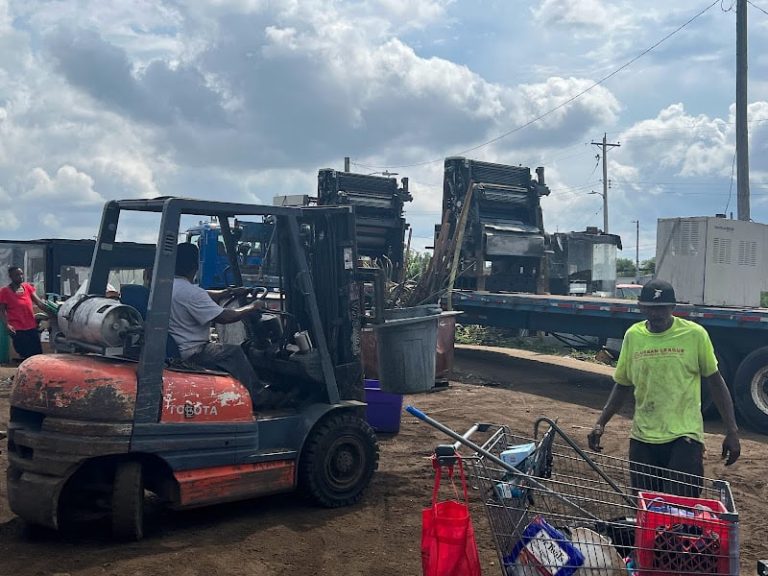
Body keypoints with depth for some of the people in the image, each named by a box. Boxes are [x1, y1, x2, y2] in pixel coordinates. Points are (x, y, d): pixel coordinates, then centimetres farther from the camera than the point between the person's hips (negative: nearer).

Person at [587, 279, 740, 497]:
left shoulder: (694, 334, -6)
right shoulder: (633, 336, 3)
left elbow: (715, 382, 2)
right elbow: (623, 385, 12)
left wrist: (732, 431, -1)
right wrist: (600, 423, 4)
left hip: (684, 436, -3)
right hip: (642, 438, 3)